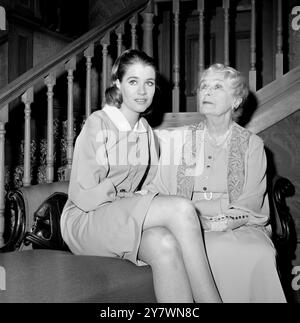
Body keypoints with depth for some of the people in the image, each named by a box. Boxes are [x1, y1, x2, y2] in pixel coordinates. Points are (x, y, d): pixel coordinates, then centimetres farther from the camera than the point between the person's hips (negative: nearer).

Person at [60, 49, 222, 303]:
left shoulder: (146, 130, 14)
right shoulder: (98, 124, -9)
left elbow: (147, 184, 16)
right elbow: (85, 196, -14)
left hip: (126, 220, 6)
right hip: (86, 221, -5)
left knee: (165, 245, -32)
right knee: (181, 208, -28)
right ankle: (210, 297, -25)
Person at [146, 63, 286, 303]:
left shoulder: (252, 145, 8)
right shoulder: (177, 139, 12)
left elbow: (249, 205, -1)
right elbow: (157, 193, 5)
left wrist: (195, 206, -13)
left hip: (240, 227, 0)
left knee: (259, 255, -32)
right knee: (215, 251, -33)